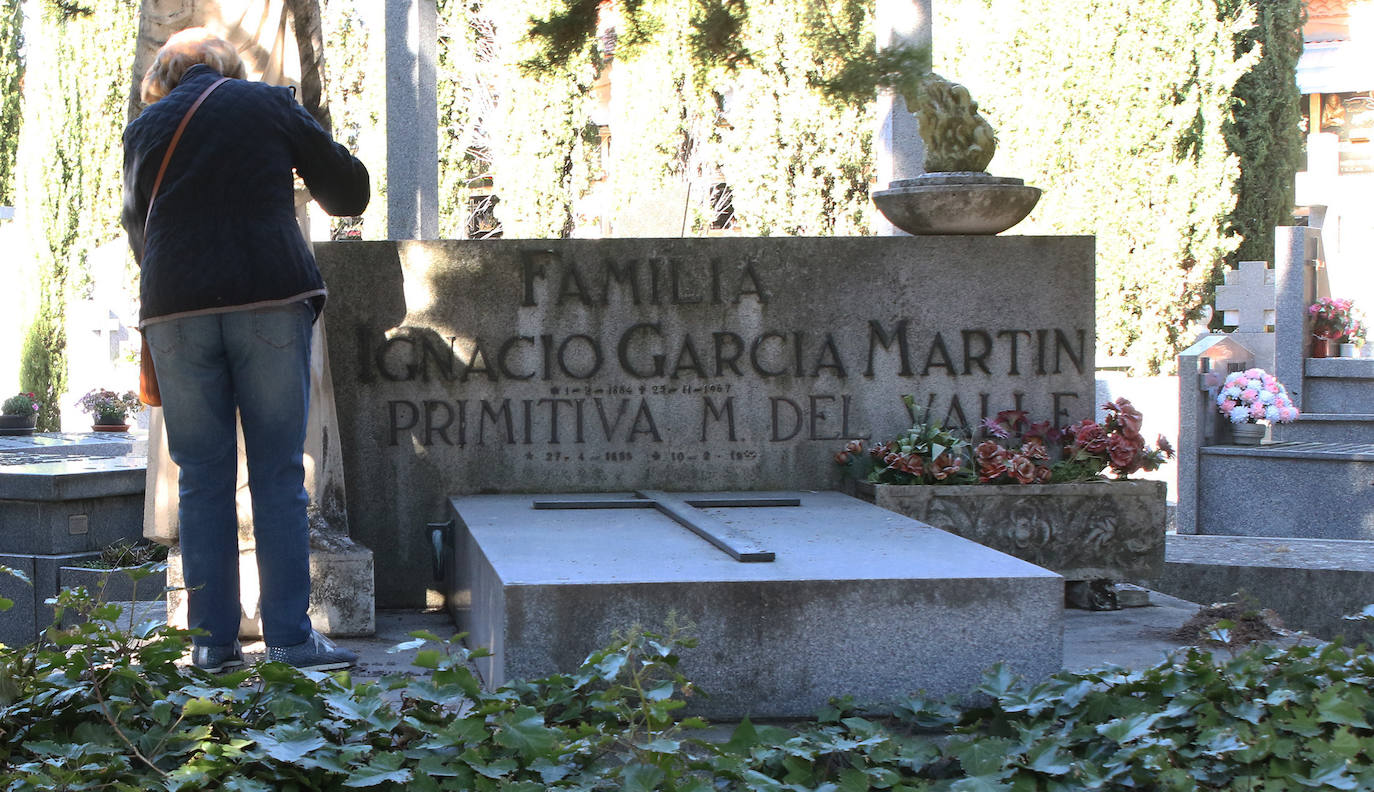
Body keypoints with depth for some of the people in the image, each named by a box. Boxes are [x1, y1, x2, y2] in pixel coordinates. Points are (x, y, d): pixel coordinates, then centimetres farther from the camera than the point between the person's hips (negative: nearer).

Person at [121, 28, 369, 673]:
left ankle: (211, 639, 5)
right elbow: (350, 191, 12)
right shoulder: (269, 105, 8)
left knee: (202, 479, 6)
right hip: (271, 299, -2)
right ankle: (290, 635, -2)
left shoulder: (143, 128, 14)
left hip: (175, 308, 2)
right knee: (278, 474, 1)